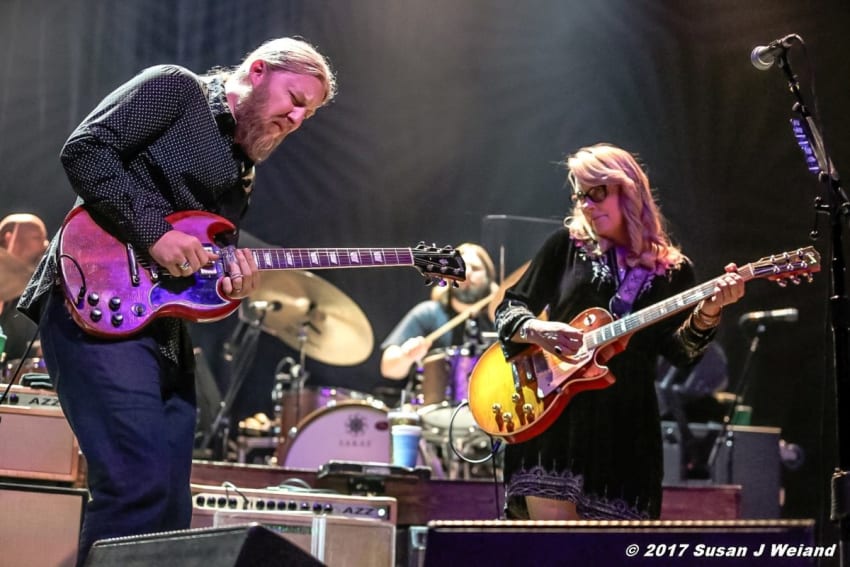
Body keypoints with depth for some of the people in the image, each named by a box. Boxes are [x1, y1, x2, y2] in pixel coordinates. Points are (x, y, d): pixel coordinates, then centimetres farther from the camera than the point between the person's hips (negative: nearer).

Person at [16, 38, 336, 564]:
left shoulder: (242, 173, 24)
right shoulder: (175, 89, 2)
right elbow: (85, 149, -11)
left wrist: (230, 288, -2)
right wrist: (155, 231, -17)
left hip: (165, 331, 9)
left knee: (171, 506, 5)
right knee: (142, 485, -22)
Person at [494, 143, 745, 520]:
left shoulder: (672, 270, 9)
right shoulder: (568, 245, 8)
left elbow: (680, 350, -1)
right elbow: (509, 308, 8)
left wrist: (708, 311, -20)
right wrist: (535, 329, -13)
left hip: (626, 424, 1)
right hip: (554, 413, -1)